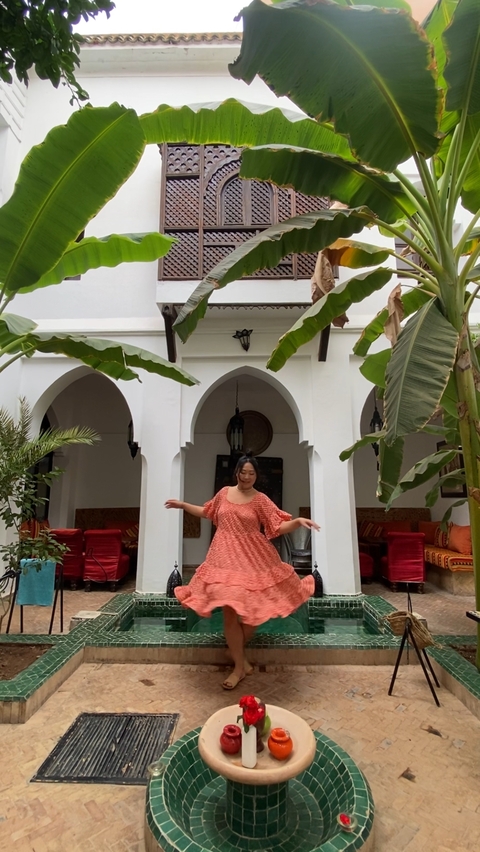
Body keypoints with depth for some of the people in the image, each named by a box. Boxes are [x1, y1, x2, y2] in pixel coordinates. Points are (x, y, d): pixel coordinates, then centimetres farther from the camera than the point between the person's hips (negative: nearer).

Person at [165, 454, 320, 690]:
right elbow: (206, 512, 20)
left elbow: (279, 527, -10)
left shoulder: (260, 500, -5)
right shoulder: (224, 493, 4)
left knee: (252, 607, 8)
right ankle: (240, 664, 17)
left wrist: (298, 521, -28)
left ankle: (237, 648, 36)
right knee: (230, 611, 2)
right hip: (226, 558, 2)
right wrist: (183, 505, 21)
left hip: (253, 559, -2)